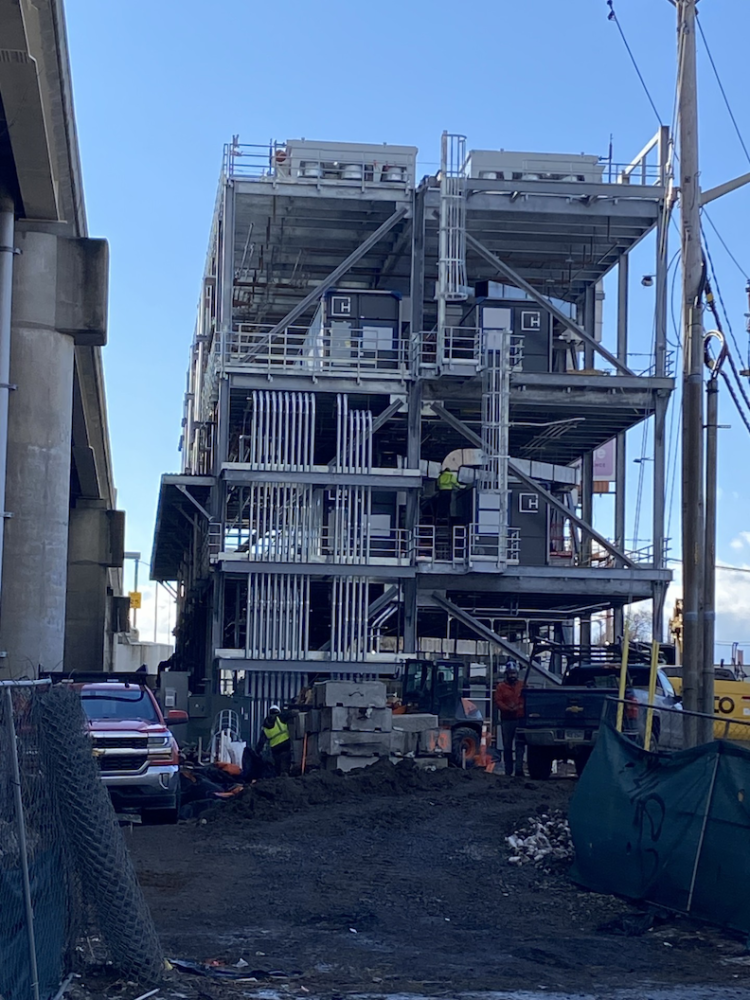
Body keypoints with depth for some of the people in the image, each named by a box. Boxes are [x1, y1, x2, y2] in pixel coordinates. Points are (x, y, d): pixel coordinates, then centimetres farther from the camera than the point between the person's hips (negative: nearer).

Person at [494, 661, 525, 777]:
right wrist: (508, 708, -17)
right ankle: (508, 771, 12)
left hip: (520, 719, -1)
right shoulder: (501, 686, 7)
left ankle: (519, 769, -15)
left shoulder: (523, 685, 9)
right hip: (506, 720, 1)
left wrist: (520, 707, -13)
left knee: (519, 744, -10)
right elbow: (498, 701, -2)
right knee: (507, 746, 5)